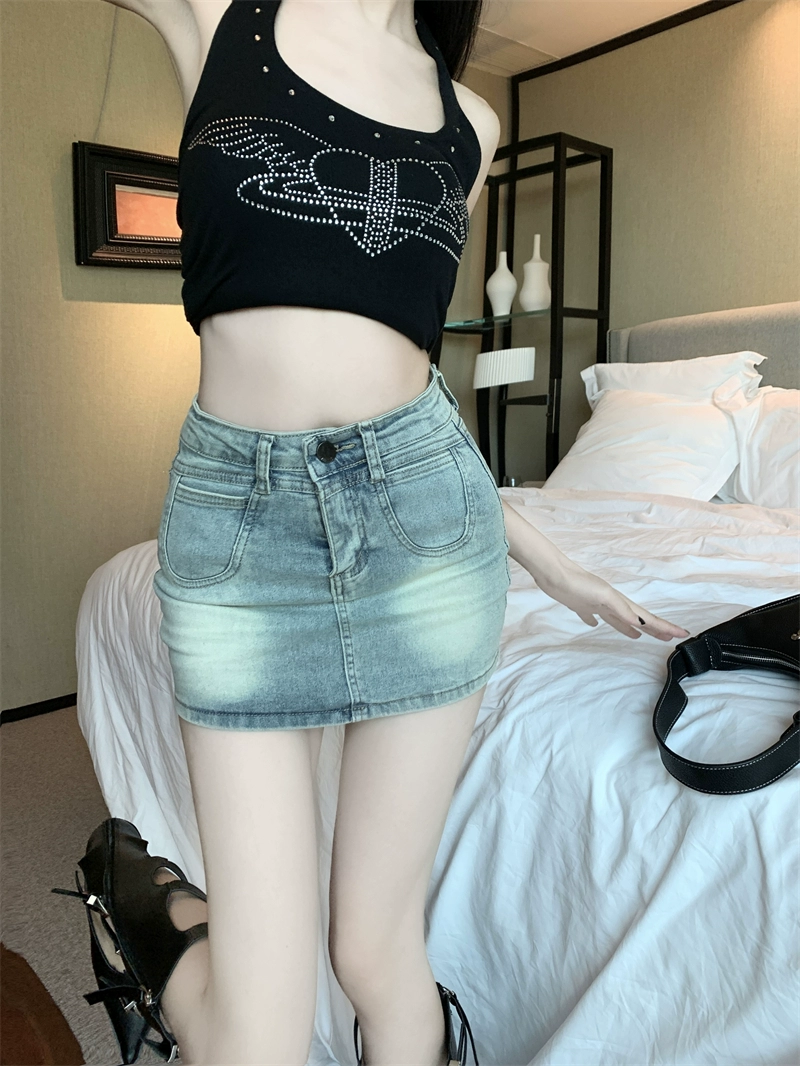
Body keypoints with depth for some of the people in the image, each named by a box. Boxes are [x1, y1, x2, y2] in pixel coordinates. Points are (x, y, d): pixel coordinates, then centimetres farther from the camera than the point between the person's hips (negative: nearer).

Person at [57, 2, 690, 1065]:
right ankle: (141, 897, 34)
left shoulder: (468, 121, 15)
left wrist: (553, 565, 17)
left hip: (422, 512, 3)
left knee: (378, 948, 11)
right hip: (237, 512, -2)